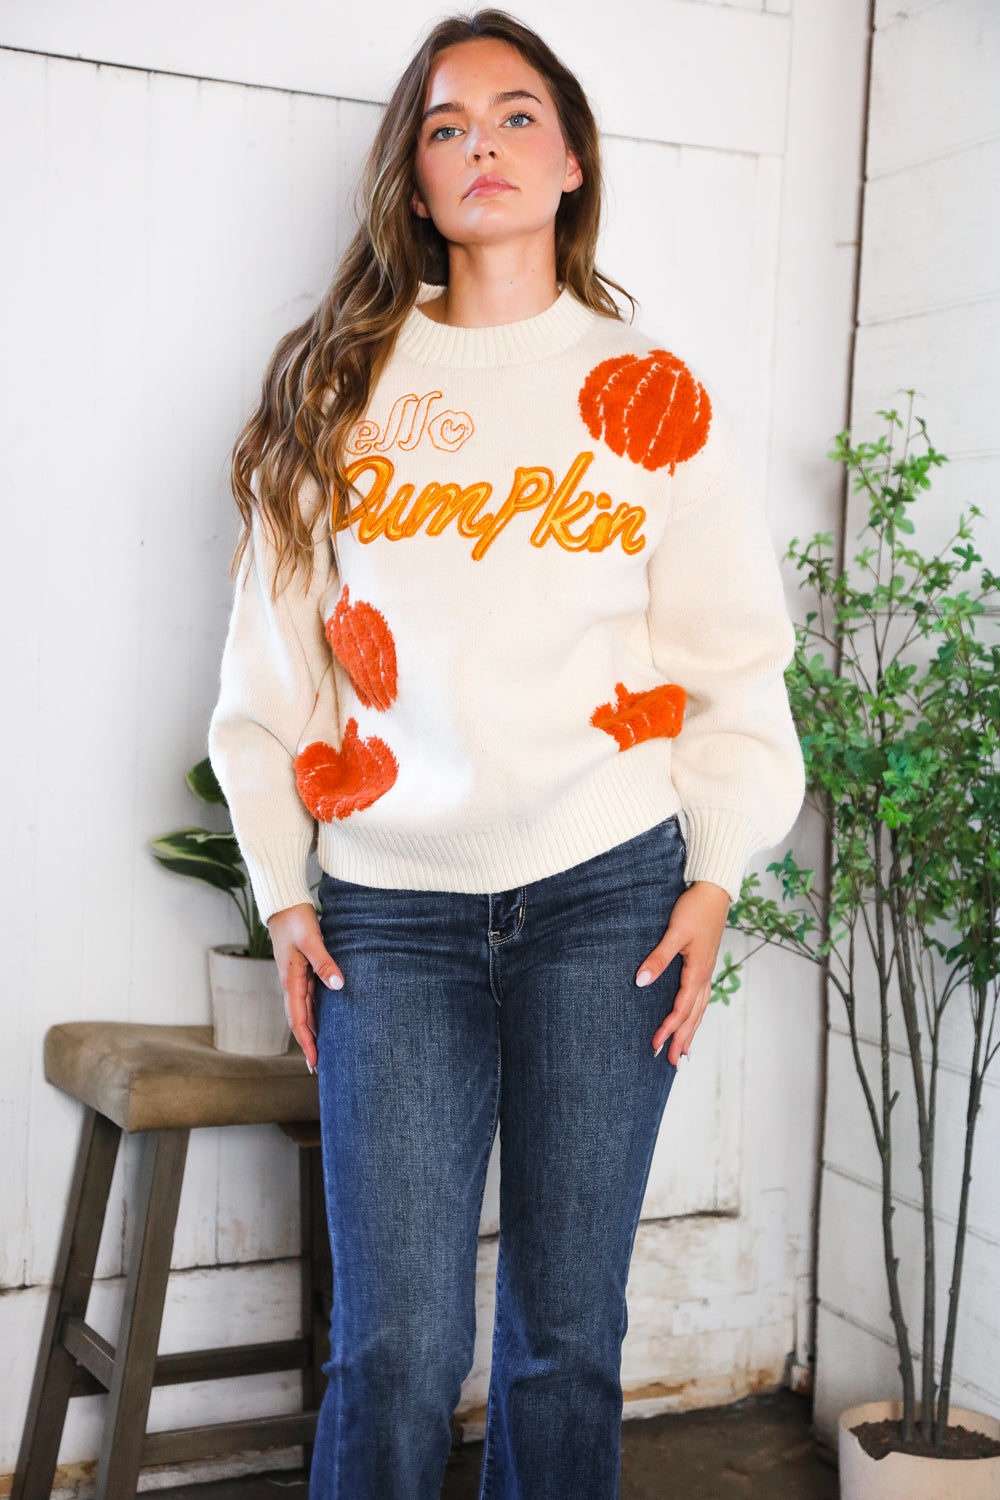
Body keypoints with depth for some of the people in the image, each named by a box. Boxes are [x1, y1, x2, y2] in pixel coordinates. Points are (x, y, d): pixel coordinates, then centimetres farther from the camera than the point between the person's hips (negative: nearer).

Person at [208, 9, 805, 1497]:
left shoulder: (653, 393, 9)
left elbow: (733, 658, 9)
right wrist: (285, 894, 6)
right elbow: (271, 658, 10)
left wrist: (711, 883, 2)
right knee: (397, 1345, -3)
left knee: (569, 1328, 6)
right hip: (392, 913, 0)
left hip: (608, 897, 0)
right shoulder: (339, 381, 10)